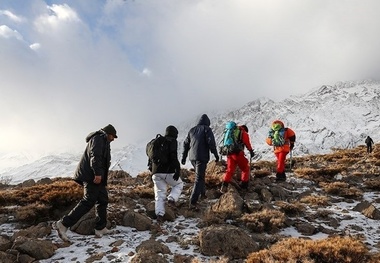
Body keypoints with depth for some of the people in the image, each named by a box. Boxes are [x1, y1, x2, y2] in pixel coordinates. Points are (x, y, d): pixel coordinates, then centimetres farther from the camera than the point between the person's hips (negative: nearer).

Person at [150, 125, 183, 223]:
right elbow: (173, 156, -18)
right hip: (168, 171, -5)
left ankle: (159, 214, -5)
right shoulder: (172, 141, -3)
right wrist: (177, 170, -20)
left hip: (156, 173, 5)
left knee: (159, 194, 8)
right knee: (179, 184, 20)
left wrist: (152, 169, 32)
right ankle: (172, 198, -2)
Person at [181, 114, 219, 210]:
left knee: (200, 174, 28)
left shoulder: (192, 130, 16)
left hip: (192, 157, 6)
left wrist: (184, 157, 24)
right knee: (199, 179, -9)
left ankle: (202, 192, 42)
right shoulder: (207, 129, -1)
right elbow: (211, 142, -13)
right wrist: (216, 154, -5)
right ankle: (192, 203, -17)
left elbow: (186, 144, 18)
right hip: (202, 157, -6)